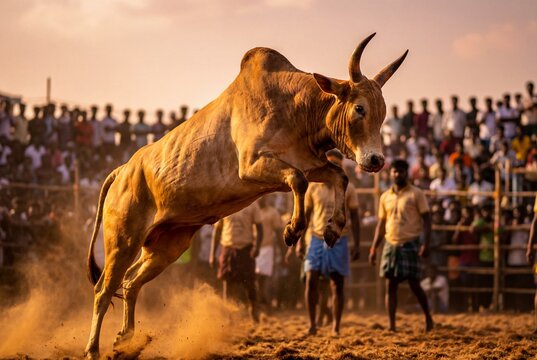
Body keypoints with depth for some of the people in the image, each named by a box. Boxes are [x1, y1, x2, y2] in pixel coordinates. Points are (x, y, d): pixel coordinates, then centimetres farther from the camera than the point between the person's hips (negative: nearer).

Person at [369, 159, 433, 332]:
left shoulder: (416, 194, -2)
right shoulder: (385, 197, 12)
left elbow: (426, 219, -5)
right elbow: (381, 223, 16)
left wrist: (426, 244, -15)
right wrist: (374, 248, 10)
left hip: (410, 244, -4)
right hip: (390, 244, 4)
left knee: (414, 284, -3)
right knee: (391, 285, 1)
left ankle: (428, 317, 16)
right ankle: (392, 325, 3)